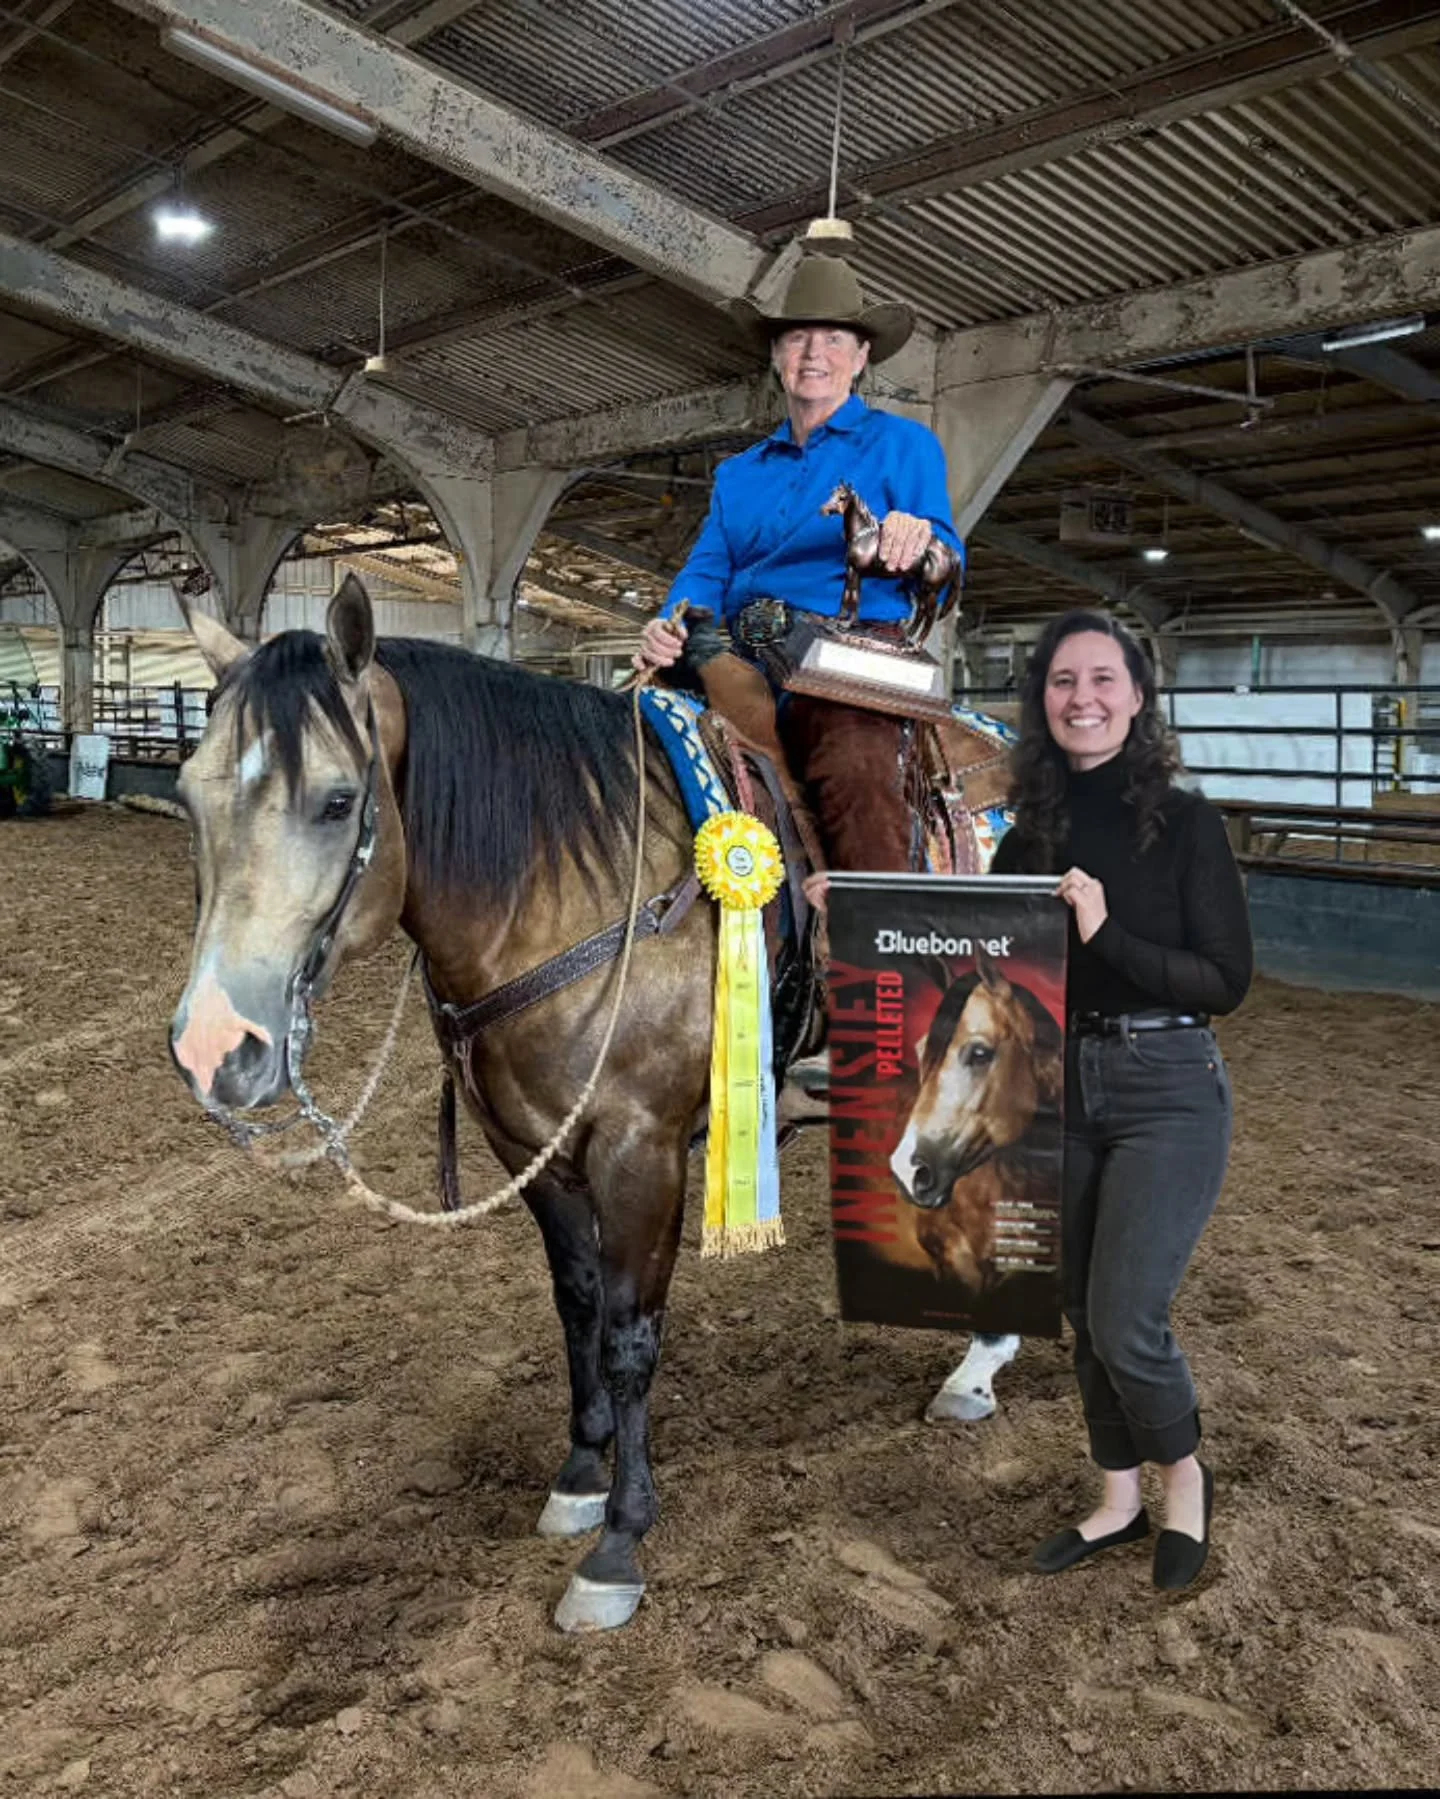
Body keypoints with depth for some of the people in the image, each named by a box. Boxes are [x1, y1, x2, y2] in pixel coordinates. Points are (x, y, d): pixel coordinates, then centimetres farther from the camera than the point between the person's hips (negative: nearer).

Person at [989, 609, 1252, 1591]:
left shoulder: (1185, 821, -10)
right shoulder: (1032, 831, 3)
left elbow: (1228, 980, -12)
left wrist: (1108, 937, -25)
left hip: (1168, 1091, -5)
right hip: (1060, 1086, 5)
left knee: (1126, 1322, -6)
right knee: (1086, 1317, 14)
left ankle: (1186, 1480, 24)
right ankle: (1120, 1501, 35)